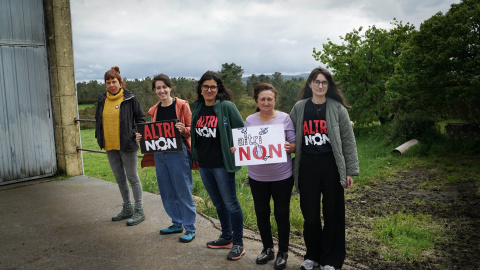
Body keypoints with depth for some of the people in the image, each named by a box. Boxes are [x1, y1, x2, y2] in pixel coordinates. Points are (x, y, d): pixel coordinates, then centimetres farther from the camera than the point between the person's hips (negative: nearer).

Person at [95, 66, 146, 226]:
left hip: (126, 145, -6)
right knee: (119, 178, 14)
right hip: (110, 146, 6)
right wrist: (99, 136, 12)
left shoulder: (129, 98, -5)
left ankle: (139, 210, 11)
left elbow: (140, 117, 0)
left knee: (132, 177, 1)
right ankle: (127, 208, 28)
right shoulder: (102, 99, 10)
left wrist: (137, 133, -15)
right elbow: (98, 120, 21)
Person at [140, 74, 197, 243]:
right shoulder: (154, 110, 13)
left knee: (183, 191, -2)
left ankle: (190, 229, 10)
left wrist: (183, 130, -24)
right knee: (167, 191, 13)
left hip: (178, 152, -6)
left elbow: (192, 128, -4)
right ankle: (177, 224, 29)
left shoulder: (182, 105, -4)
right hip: (160, 154, 6)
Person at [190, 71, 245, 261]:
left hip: (221, 164, -6)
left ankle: (238, 243, 16)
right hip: (203, 164, 7)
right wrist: (195, 156, 14)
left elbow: (241, 131, -6)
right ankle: (226, 237, 34)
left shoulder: (227, 107, -9)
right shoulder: (197, 108, 9)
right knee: (217, 202, 18)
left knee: (230, 203, 2)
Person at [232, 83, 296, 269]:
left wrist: (289, 147, -25)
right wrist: (237, 149, -12)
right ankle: (267, 248, 34)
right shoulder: (250, 120, 3)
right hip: (257, 177, 3)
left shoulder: (285, 118, -5)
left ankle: (283, 252, 26)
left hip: (282, 177, -2)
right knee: (261, 213, 13)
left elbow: (294, 145, -3)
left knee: (281, 213, 8)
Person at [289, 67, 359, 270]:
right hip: (307, 167, 2)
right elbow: (291, 137, 12)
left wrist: (350, 171, -3)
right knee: (310, 214, 9)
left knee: (333, 214, 7)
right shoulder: (299, 108, 5)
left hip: (331, 166, -1)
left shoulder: (337, 108, 0)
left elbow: (348, 141, 0)